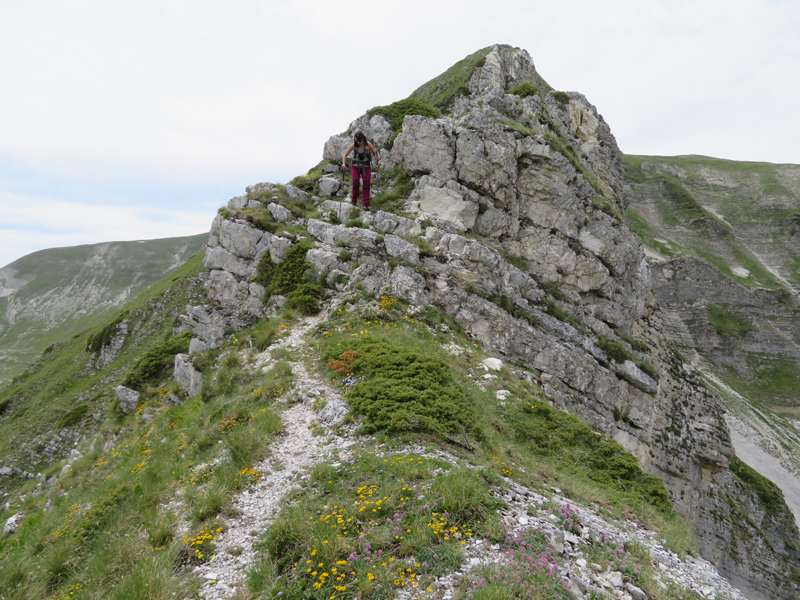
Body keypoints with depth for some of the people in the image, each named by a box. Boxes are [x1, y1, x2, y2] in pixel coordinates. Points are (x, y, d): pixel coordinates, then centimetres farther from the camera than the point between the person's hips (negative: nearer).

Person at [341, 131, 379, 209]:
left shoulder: (368, 145, -9)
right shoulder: (353, 146, -9)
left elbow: (375, 153, -2)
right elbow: (345, 155, -7)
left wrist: (376, 160, -24)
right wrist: (344, 164, -24)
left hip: (366, 167, 0)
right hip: (355, 167, 0)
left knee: (366, 184, -11)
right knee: (355, 182, -19)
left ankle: (366, 205, -10)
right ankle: (354, 201, 1)